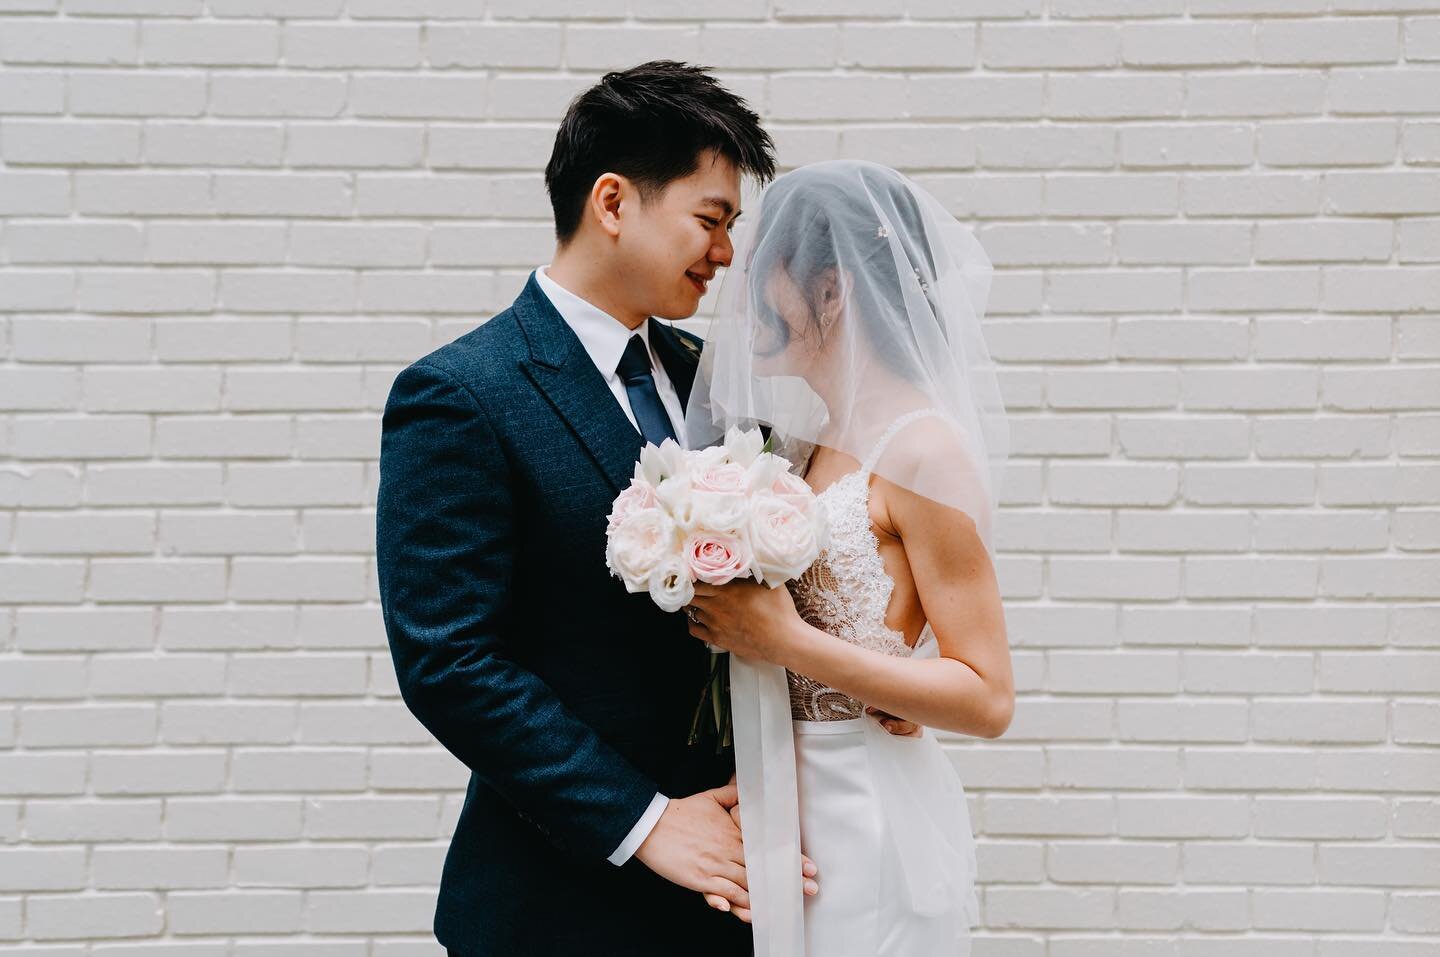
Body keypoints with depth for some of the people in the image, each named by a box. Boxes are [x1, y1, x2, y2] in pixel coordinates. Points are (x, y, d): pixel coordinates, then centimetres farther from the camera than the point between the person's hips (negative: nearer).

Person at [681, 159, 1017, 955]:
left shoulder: (923, 450, -13)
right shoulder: (809, 443, 9)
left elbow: (986, 698, -16)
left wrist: (788, 643, -19)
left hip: (875, 832, -7)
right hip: (791, 819, 7)